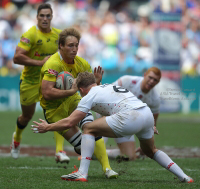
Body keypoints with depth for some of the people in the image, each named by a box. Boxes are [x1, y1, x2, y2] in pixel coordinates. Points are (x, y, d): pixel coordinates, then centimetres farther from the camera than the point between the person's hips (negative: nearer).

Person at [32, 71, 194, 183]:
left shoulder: (90, 96, 9)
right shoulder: (109, 87, 31)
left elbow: (69, 122, 10)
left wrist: (47, 127, 19)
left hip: (131, 117, -8)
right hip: (147, 113, 8)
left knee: (89, 129, 5)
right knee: (150, 151, 31)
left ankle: (82, 173, -4)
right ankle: (183, 176, 22)